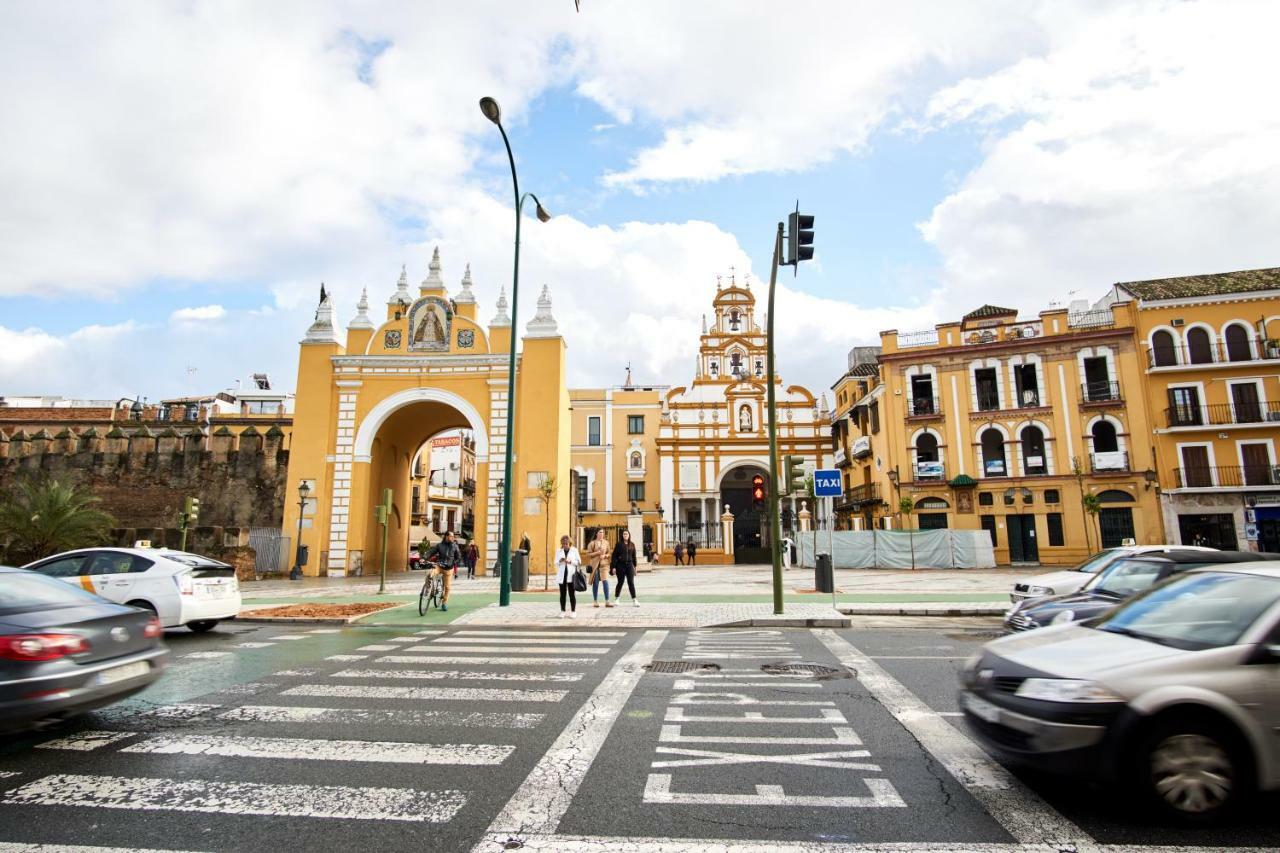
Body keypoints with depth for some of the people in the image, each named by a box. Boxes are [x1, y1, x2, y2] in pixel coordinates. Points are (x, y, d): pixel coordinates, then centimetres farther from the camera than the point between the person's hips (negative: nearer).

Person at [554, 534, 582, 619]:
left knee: (571, 593, 0)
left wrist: (571, 562, -13)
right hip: (562, 575, 2)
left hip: (571, 574, -2)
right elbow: (556, 563, 11)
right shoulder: (559, 551, 9)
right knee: (562, 593, 5)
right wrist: (560, 561, -11)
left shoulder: (574, 550, 3)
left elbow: (579, 562, 2)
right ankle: (562, 611, 12)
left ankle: (573, 611, 5)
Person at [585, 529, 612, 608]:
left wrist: (604, 555, -7)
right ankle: (595, 601, 16)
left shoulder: (606, 542, 8)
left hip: (603, 564, 2)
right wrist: (598, 552, -14)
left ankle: (607, 601, -8)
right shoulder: (592, 543, 0)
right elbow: (588, 554, -3)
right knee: (595, 583, 4)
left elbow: (608, 553, 14)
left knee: (605, 581, -10)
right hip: (594, 564, -2)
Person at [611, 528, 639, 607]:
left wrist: (634, 566, 11)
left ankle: (634, 600, -3)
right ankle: (616, 598, 25)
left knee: (631, 583, -3)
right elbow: (614, 556, -3)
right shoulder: (619, 544, -1)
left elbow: (634, 556, 13)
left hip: (629, 565, 2)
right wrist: (613, 567, -8)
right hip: (620, 565, -2)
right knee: (620, 582, 6)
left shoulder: (632, 544, 8)